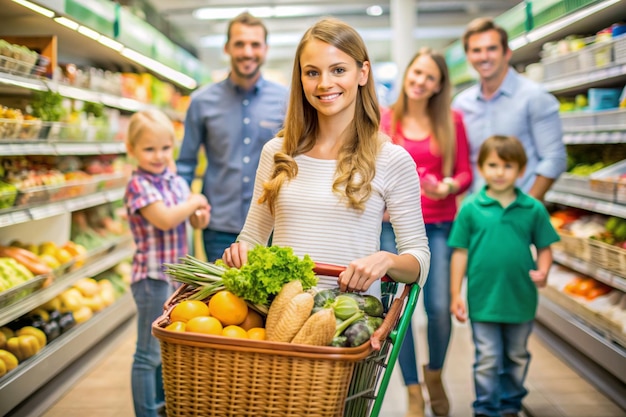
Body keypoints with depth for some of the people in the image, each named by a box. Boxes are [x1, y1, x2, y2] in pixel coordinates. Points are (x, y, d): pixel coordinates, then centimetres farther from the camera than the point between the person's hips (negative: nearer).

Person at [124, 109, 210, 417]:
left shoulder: (177, 182, 8)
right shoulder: (138, 185, -14)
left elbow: (192, 221, 18)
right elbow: (164, 219, -27)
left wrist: (201, 218, -4)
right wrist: (193, 203, -13)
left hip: (177, 275, 8)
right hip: (153, 276, -8)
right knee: (149, 354, 2)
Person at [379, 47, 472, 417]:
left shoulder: (452, 120, 5)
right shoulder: (386, 119, 5)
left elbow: (465, 172, 5)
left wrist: (447, 187, -15)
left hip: (439, 225, 0)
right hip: (395, 225, 0)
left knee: (440, 308, -7)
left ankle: (435, 372, 26)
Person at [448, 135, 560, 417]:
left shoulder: (534, 209, -2)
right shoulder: (470, 208, -5)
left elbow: (544, 247, 6)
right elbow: (460, 253, -2)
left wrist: (542, 272, -14)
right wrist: (456, 295, -2)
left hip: (521, 299, 2)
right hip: (483, 299, -2)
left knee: (517, 357, 18)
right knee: (487, 360, 4)